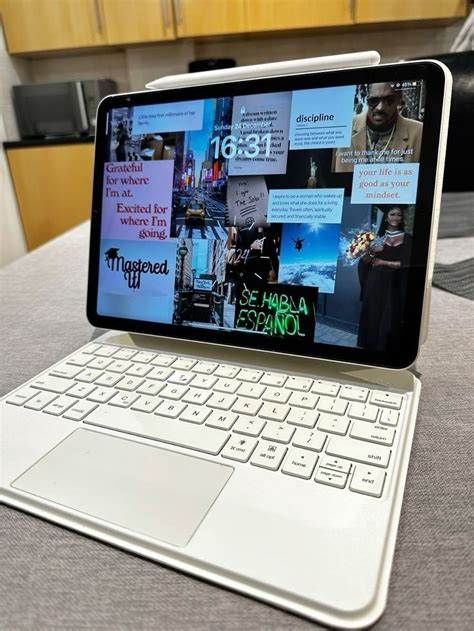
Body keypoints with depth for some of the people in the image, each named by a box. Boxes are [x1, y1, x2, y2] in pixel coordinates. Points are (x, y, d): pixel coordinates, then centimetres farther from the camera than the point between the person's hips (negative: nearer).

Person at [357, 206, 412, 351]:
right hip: (374, 284, 1)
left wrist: (382, 262, -5)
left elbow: (405, 263, -7)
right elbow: (364, 261, 4)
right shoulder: (378, 237, 9)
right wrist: (372, 252, -14)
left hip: (393, 286, -1)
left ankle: (386, 349, 13)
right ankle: (368, 348, 15)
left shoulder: (407, 238, 4)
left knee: (389, 321, 0)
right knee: (371, 319, 3)